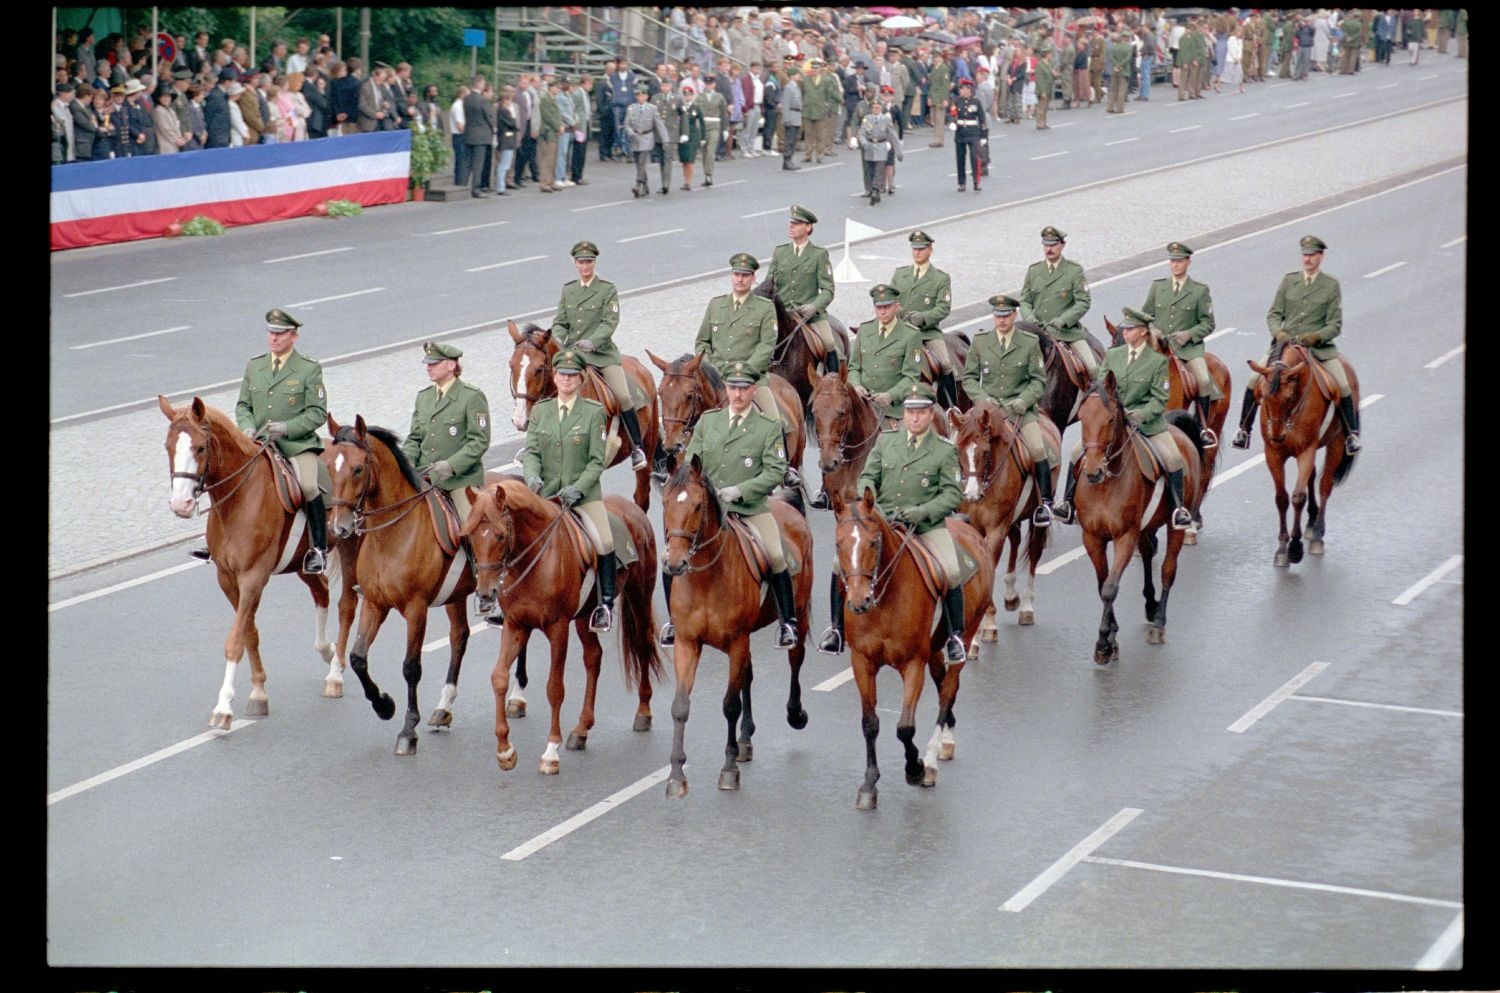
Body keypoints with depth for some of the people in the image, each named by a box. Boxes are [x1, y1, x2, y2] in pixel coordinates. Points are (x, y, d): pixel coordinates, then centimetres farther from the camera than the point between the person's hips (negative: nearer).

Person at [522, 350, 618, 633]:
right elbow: (531, 451, 5)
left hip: (585, 492, -3)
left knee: (604, 543, -18)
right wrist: (532, 476, -16)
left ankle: (606, 603, -4)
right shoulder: (540, 411, 10)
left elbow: (597, 461, -3)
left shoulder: (594, 412, 0)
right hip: (546, 493, 3)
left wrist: (577, 488, -17)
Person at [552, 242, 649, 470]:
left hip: (603, 353, -3)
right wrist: (557, 338, -11)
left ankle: (637, 448, -6)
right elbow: (561, 322, 12)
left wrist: (593, 342, -25)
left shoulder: (607, 290, 0)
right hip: (573, 353, 3)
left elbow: (610, 322, -9)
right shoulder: (568, 291, 13)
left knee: (623, 397, -16)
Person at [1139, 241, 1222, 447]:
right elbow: (1145, 315, 19)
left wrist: (1189, 334, -13)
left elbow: (1208, 323, 5)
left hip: (1189, 347, -2)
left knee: (1204, 380, -25)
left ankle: (1203, 428, -11)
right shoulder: (1157, 286, 14)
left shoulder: (1200, 291, 6)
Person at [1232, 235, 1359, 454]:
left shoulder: (1331, 285, 1)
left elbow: (1335, 325, -1)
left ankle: (1352, 433, 4)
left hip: (1318, 346, -2)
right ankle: (1244, 429, 1)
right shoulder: (1288, 280, 7)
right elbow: (1274, 314, 7)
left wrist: (1315, 337, -20)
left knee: (1343, 387, -15)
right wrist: (1278, 332, -15)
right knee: (1253, 381, -12)